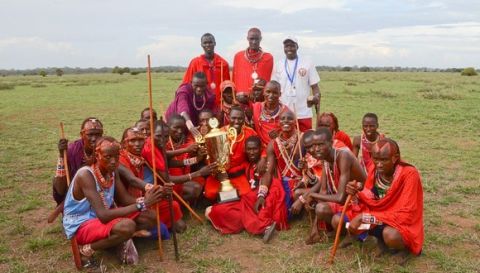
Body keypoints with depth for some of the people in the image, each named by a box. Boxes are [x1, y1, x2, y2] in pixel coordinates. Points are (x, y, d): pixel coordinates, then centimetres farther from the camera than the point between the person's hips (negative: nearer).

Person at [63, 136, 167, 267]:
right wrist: (142, 204, -38)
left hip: (101, 217, 7)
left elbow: (125, 200, -6)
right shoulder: (85, 175, -28)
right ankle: (86, 250, -12)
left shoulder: (112, 171, -3)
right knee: (127, 226, -34)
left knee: (150, 218, -10)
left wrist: (145, 199, -28)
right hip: (80, 225, -7)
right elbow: (103, 215, -36)